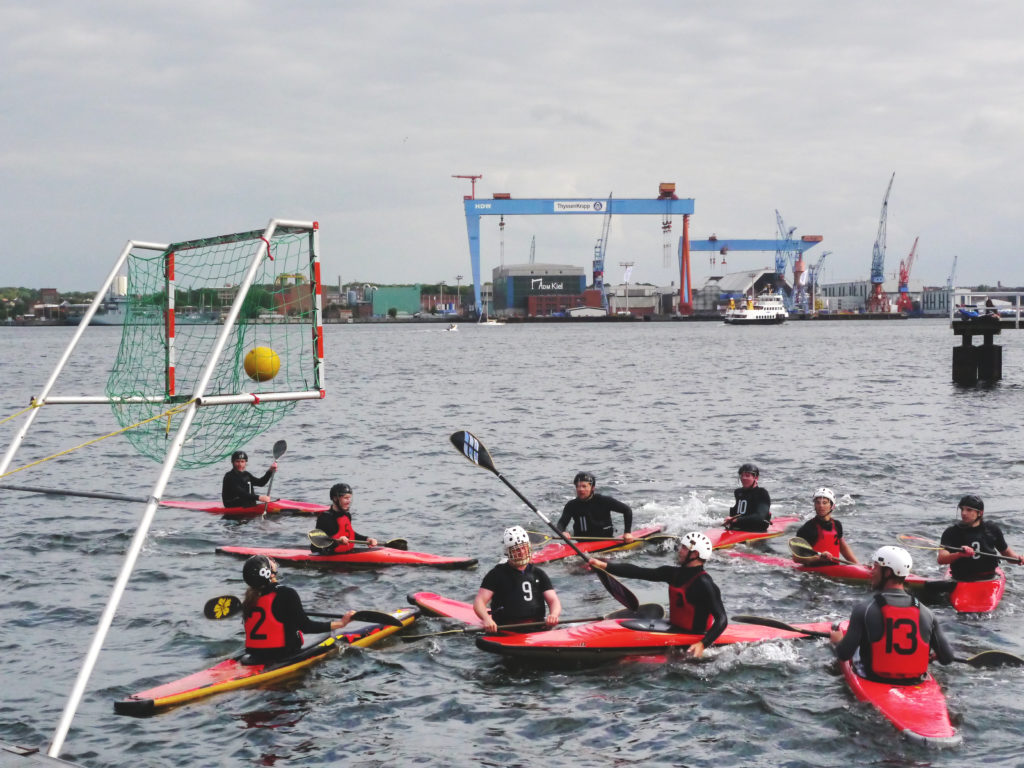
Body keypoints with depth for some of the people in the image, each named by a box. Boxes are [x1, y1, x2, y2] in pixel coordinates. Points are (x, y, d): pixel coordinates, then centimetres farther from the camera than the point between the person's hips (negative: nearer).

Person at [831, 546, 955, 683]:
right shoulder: (926, 614, -7)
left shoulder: (864, 610, -17)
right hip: (913, 681, 3)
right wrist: (932, 654, 21)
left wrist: (838, 641, 8)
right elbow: (947, 658, -3)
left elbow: (844, 654, -16)